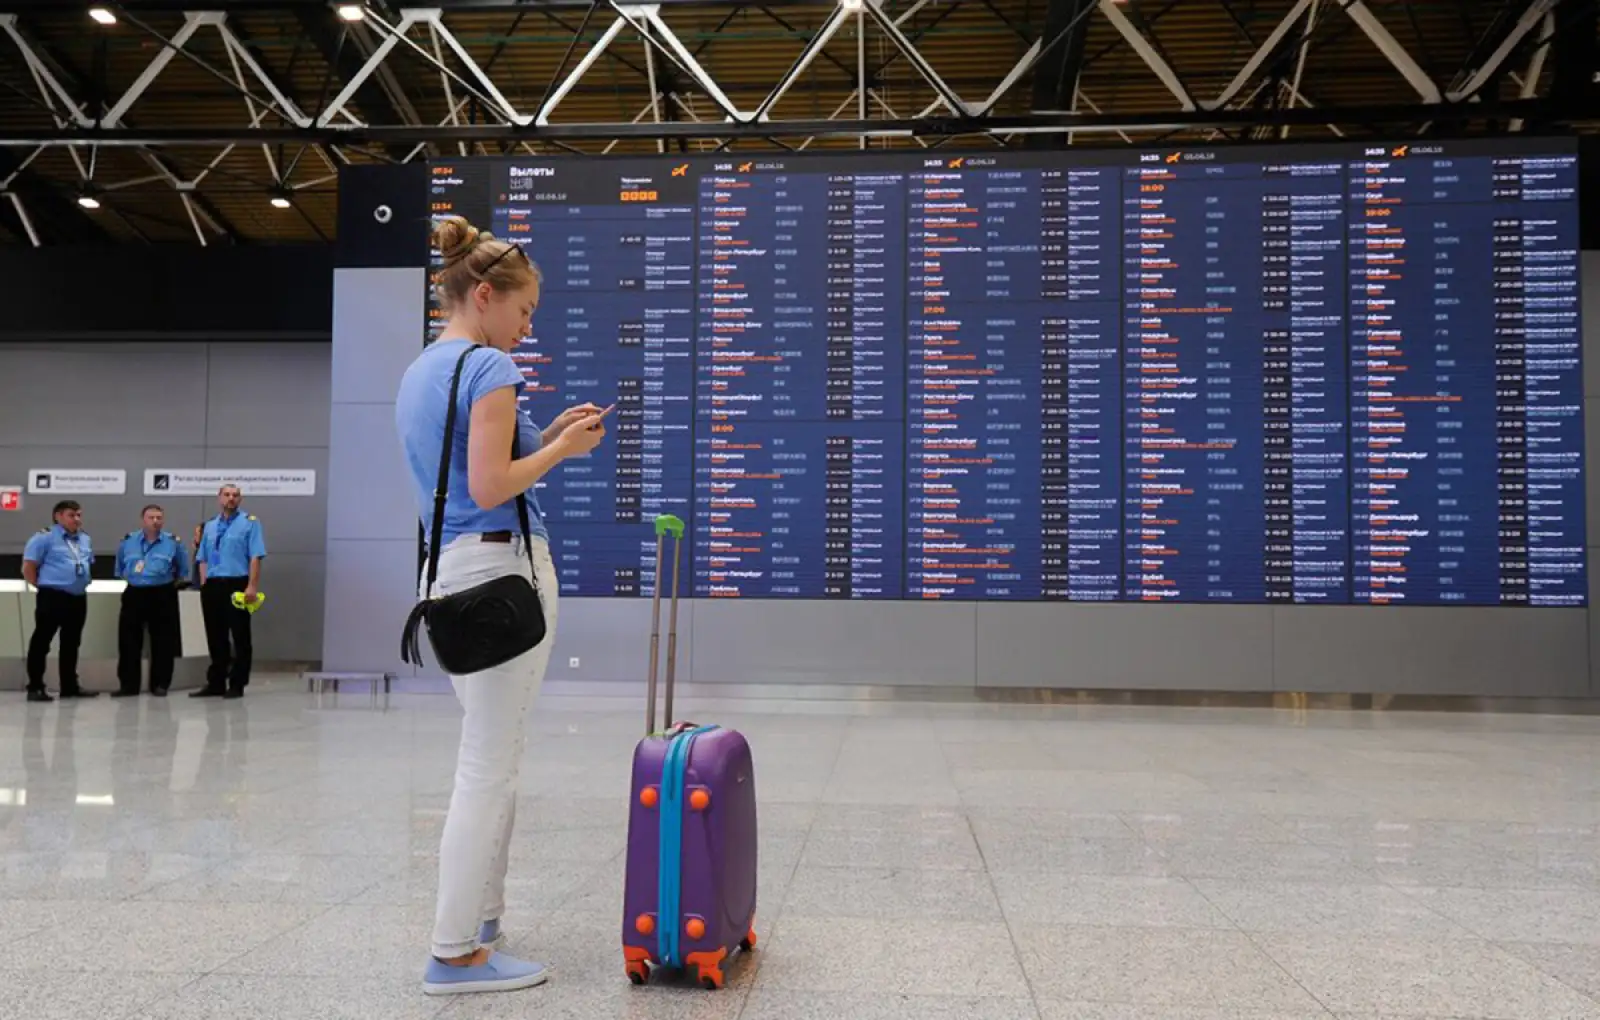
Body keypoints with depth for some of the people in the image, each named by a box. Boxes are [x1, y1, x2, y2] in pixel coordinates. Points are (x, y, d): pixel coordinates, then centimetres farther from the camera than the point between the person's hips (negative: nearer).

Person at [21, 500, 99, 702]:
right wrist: (44, 586, -5)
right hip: (52, 597, -7)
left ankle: (70, 686, 20)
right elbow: (28, 569, -9)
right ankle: (35, 687, 3)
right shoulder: (44, 537, -7)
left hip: (79, 598, 7)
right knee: (41, 642, -2)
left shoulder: (86, 540, 15)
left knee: (71, 643, 13)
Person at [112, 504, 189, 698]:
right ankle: (128, 684, 8)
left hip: (162, 596, -2)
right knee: (128, 641, 1)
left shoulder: (173, 542, 0)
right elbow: (120, 568, 22)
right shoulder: (128, 541, 6)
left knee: (162, 642, 2)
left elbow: (182, 570, 10)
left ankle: (160, 684, 11)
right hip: (134, 595, 2)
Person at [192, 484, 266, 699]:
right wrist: (204, 587, 6)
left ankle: (237, 685, 5)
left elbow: (255, 557, -8)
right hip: (212, 586, 5)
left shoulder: (249, 523, 0)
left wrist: (252, 586, -17)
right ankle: (215, 683, 17)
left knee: (240, 637, -1)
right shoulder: (210, 526, 16)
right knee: (215, 637, 9)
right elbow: (203, 560, 17)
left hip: (237, 585, -5)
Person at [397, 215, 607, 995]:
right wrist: (560, 449, -6)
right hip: (500, 570, -10)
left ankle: (478, 917, 28)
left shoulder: (418, 372, 16)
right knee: (489, 768, -2)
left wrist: (545, 437, 15)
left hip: (447, 572, 10)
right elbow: (490, 489, -20)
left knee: (489, 761, 19)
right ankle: (456, 953, 6)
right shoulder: (489, 366, -13)